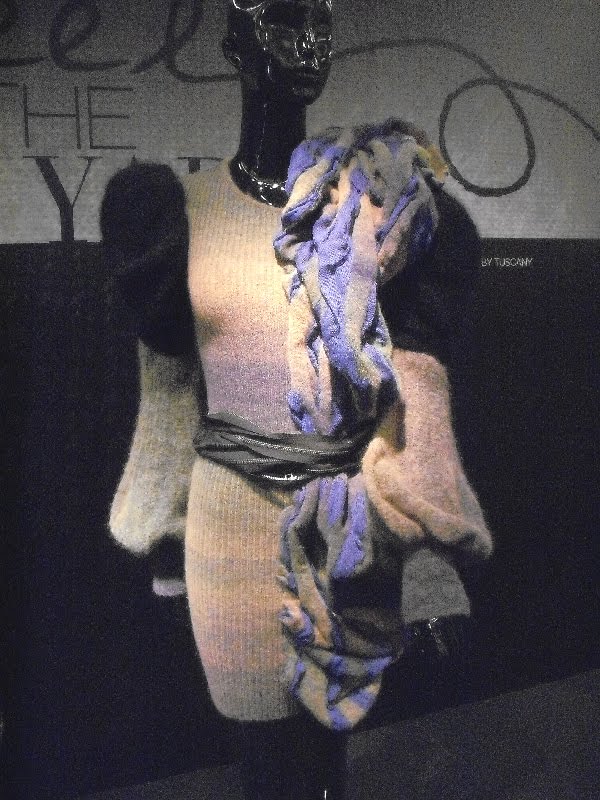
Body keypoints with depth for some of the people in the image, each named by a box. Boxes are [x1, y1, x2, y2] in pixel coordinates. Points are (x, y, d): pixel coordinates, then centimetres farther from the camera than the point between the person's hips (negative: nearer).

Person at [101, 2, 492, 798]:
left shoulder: (381, 202, -2)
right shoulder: (179, 211, 0)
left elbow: (414, 394, -5)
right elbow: (170, 390, 7)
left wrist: (428, 556, -10)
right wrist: (167, 521, 12)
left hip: (353, 526, 0)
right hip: (232, 521, 0)